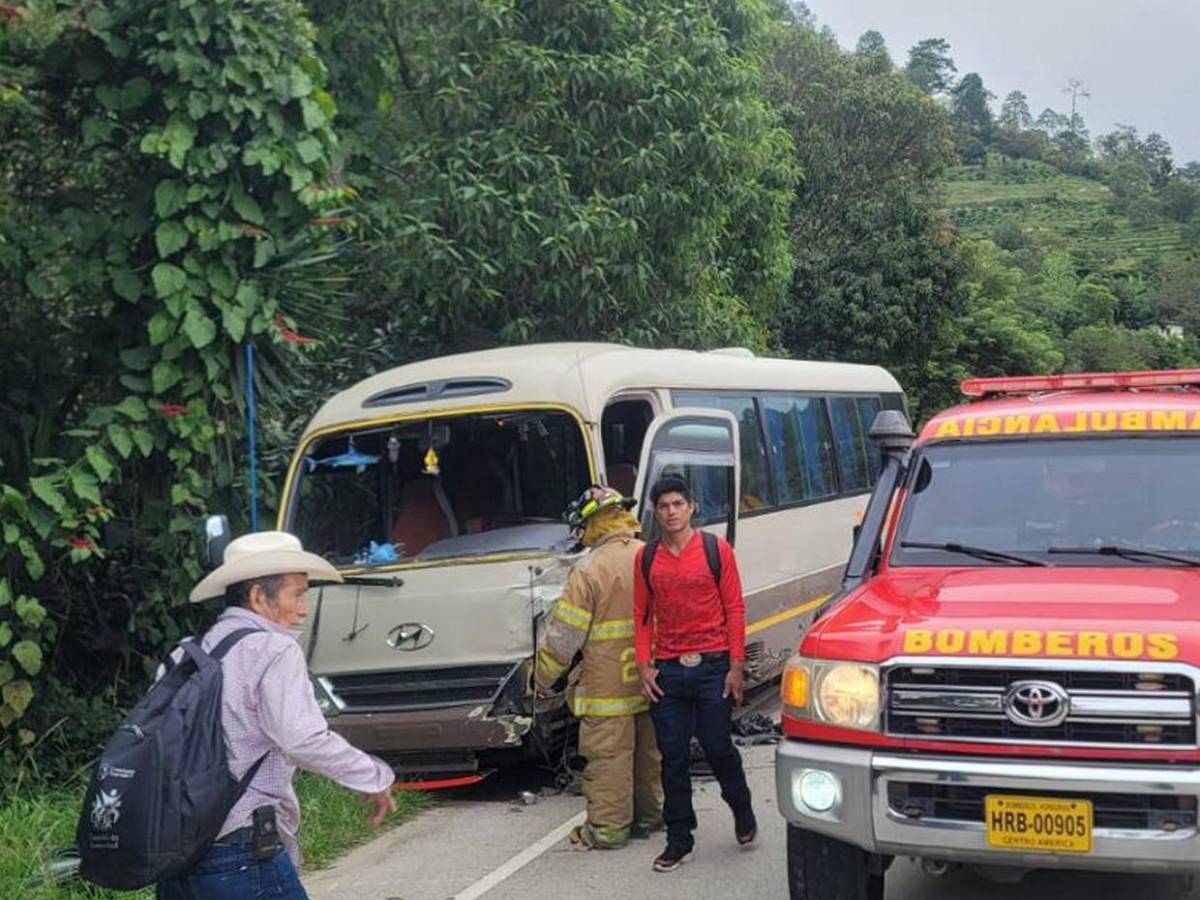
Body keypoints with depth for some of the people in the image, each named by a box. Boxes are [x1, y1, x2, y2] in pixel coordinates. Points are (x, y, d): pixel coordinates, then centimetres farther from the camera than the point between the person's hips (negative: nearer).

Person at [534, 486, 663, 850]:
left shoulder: (590, 570, -16)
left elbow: (563, 635, -13)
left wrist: (544, 678, 0)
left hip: (607, 686, -6)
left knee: (608, 755, 2)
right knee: (648, 751, 17)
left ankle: (607, 828, 8)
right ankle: (649, 815, 29)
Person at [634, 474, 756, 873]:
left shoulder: (717, 550, -1)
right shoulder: (646, 558, 7)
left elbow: (734, 609, -1)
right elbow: (642, 615, 10)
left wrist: (736, 665, -6)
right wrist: (644, 666, 0)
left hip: (712, 666, -2)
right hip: (667, 671, 3)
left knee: (718, 748, 3)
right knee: (673, 757, 5)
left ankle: (742, 810, 31)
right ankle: (678, 839, 15)